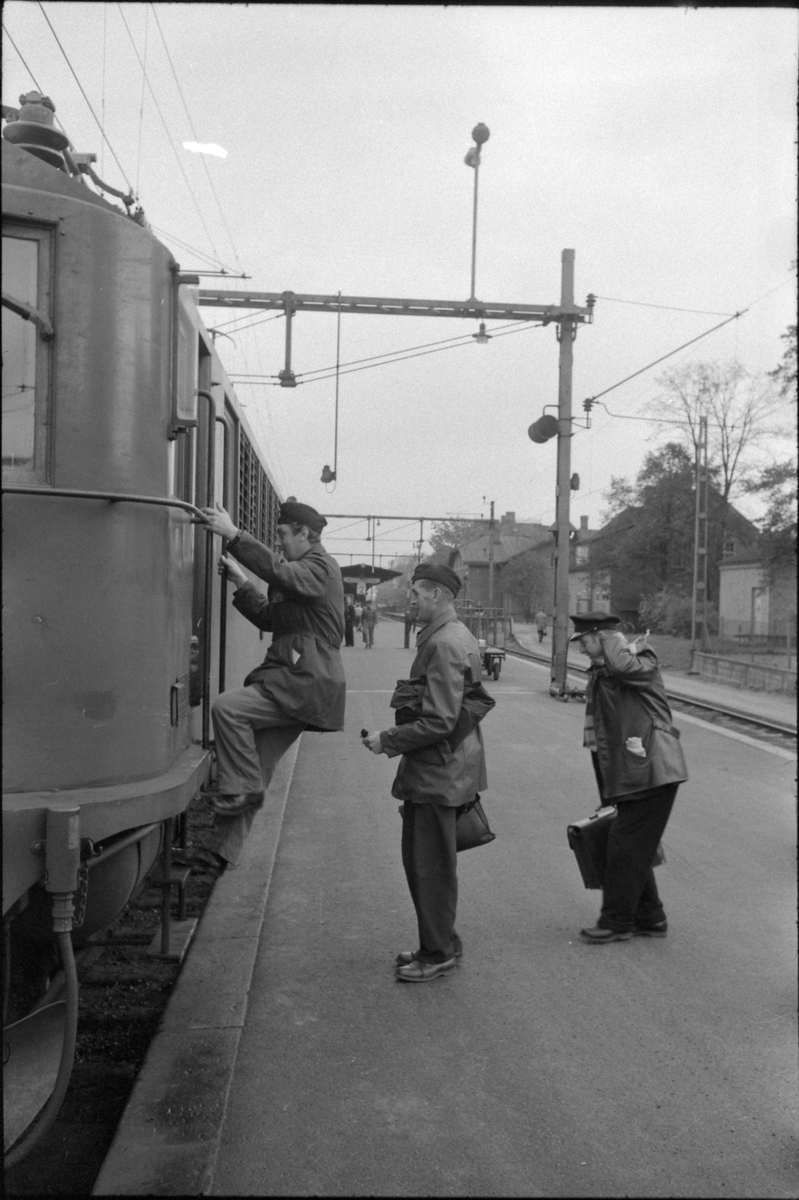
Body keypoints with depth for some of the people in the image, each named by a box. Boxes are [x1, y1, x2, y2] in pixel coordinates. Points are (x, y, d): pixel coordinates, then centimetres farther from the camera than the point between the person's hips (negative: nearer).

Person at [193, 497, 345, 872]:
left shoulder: (320, 566, -6)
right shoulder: (303, 570, 25)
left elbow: (281, 573, -27)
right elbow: (270, 618, 25)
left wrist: (234, 536, -32)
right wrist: (241, 582, 13)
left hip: (306, 682, -10)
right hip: (294, 683, 10)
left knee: (227, 708, -23)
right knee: (256, 768, 9)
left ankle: (239, 789, -11)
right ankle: (225, 852, 15)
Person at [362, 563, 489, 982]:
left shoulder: (445, 644, -20)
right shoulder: (453, 636, 13)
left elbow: (439, 721, -25)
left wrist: (388, 740, -15)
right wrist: (395, 739, 16)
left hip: (437, 773, -10)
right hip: (436, 771, 10)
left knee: (430, 866, 2)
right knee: (421, 861, 19)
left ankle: (439, 953, 16)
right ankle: (441, 943, 31)